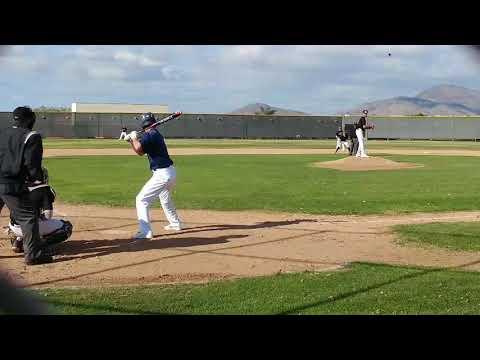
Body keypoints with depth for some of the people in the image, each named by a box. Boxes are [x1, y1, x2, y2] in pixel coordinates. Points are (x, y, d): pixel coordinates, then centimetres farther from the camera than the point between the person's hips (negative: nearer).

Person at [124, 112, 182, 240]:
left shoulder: (150, 135, -14)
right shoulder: (156, 134, 14)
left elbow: (138, 148, -28)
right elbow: (140, 152, 22)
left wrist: (134, 137, -10)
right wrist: (131, 140, 11)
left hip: (162, 174, -10)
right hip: (171, 172, 10)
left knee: (141, 200, -10)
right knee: (165, 198, 33)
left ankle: (145, 232, -17)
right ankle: (175, 224, 48)